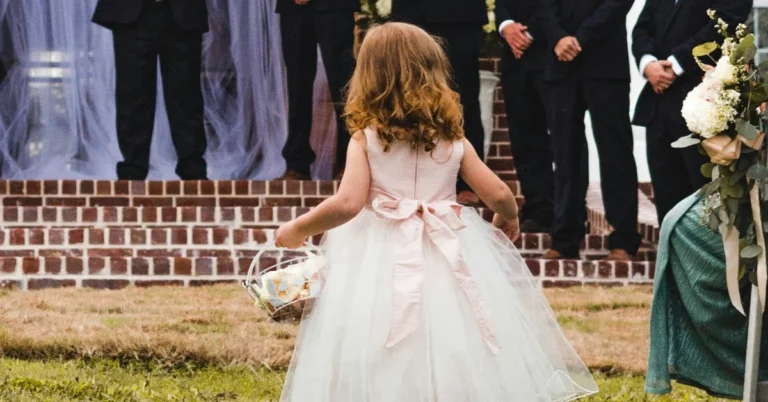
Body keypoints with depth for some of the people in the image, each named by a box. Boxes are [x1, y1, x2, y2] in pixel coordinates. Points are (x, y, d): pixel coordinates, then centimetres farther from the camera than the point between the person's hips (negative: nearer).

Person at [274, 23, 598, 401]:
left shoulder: (365, 141, -5)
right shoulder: (454, 142, 3)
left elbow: (347, 204, -15)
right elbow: (499, 194, 3)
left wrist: (298, 229, -1)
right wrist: (508, 219, 26)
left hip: (384, 263, -3)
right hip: (447, 261, 3)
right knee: (459, 363, 10)